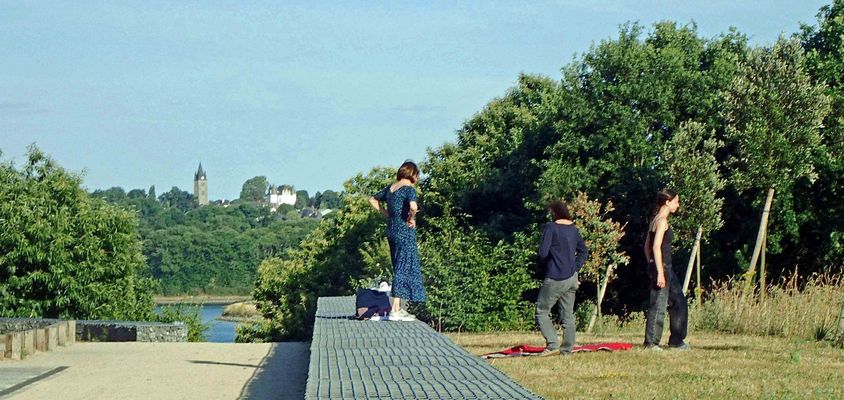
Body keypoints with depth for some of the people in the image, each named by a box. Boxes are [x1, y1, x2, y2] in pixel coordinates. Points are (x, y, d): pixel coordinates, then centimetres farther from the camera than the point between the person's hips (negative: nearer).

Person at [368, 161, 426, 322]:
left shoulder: (390, 188, 9)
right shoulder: (409, 189, -13)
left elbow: (373, 200, 23)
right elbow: (413, 207, -31)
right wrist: (411, 219, -13)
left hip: (391, 230, 8)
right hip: (405, 232, -8)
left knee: (399, 269, 16)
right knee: (403, 269, -5)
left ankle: (398, 308, 19)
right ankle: (395, 310, -9)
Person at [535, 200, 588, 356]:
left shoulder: (551, 227, -11)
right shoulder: (574, 229, 10)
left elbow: (543, 252, -15)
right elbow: (584, 252, 14)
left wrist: (543, 264, 4)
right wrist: (575, 268, 11)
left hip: (555, 279, -7)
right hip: (571, 278, 7)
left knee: (542, 312, 2)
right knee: (568, 315, 10)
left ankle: (552, 344, -10)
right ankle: (567, 349, 11)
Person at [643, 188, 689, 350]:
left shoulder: (655, 220, 15)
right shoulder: (662, 221, -13)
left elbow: (647, 246, 19)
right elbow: (656, 247, -21)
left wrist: (651, 267, 21)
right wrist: (660, 273, -22)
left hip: (666, 268, 10)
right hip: (661, 267, -10)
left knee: (679, 302, 14)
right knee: (658, 305, -5)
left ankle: (676, 341, 18)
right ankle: (651, 342, -1)